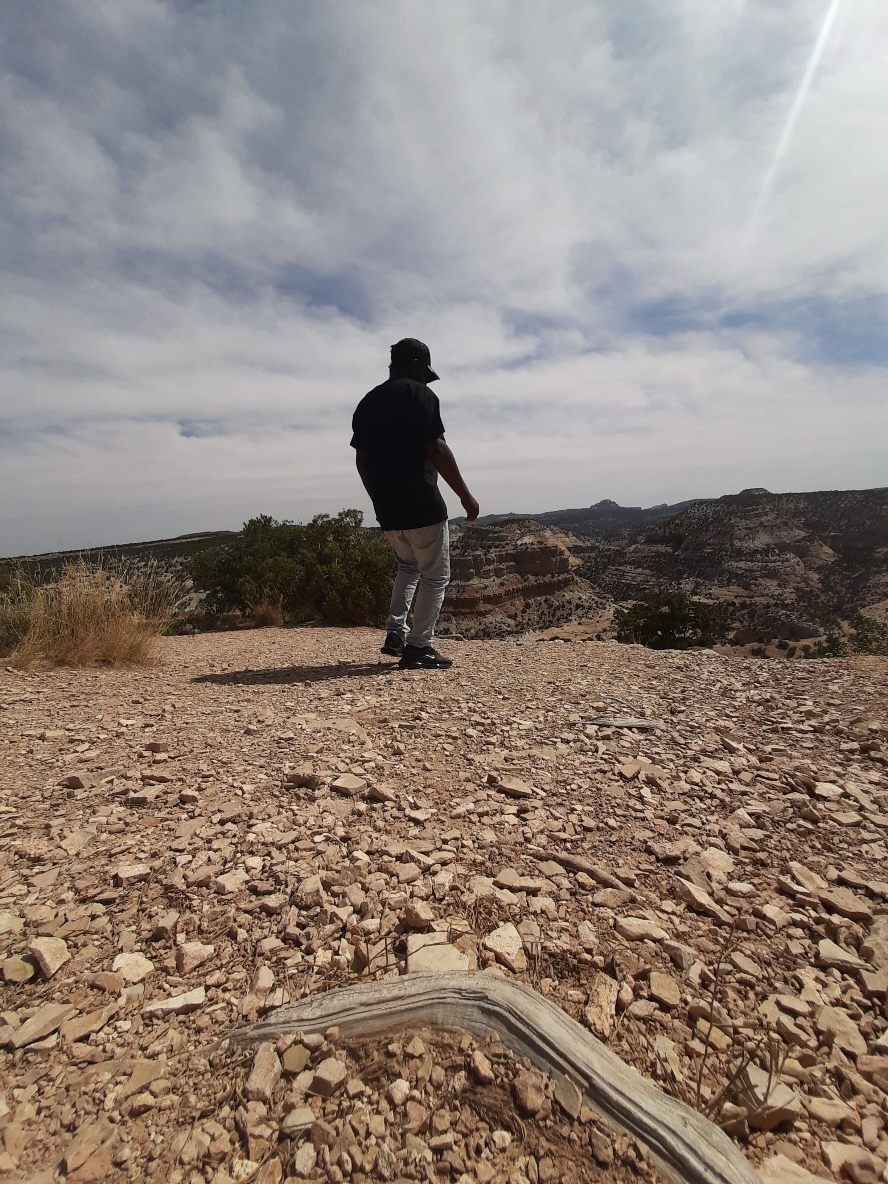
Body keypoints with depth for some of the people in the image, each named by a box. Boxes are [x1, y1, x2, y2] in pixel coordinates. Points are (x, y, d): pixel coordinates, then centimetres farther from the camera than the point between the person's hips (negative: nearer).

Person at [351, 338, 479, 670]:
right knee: (435, 576, 6)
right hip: (422, 506, -7)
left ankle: (395, 633, 16)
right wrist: (465, 495, -10)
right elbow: (436, 449, -15)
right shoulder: (419, 394, -5)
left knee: (408, 567, 26)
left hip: (386, 510, 7)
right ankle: (418, 647, 4)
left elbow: (361, 461, 15)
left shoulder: (367, 403, 15)